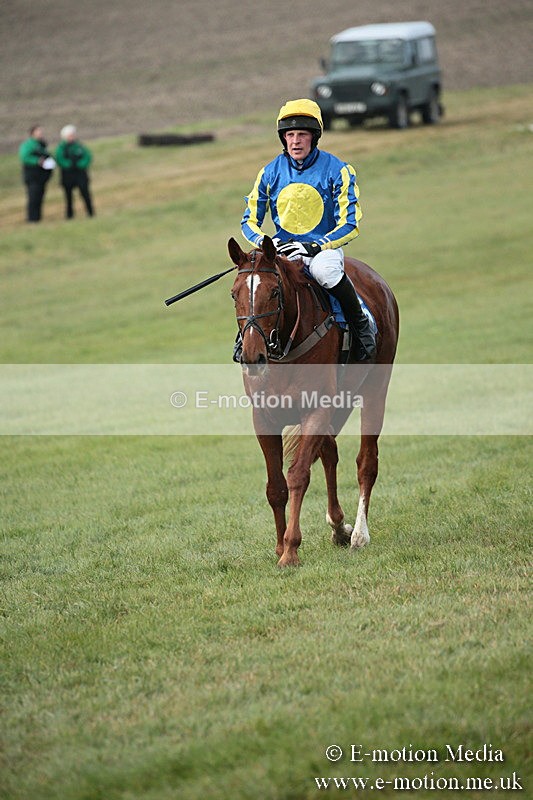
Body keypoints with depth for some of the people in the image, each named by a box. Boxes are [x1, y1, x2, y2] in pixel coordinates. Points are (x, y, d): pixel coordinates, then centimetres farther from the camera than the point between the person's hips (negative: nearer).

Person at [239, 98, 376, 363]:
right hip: (282, 249, 3)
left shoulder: (336, 171, -6)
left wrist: (314, 247, -24)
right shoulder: (270, 173, 3)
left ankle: (360, 323, -14)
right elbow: (249, 221, 8)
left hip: (324, 246, -3)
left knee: (325, 269, -39)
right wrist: (264, 243, -15)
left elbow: (349, 224, -9)